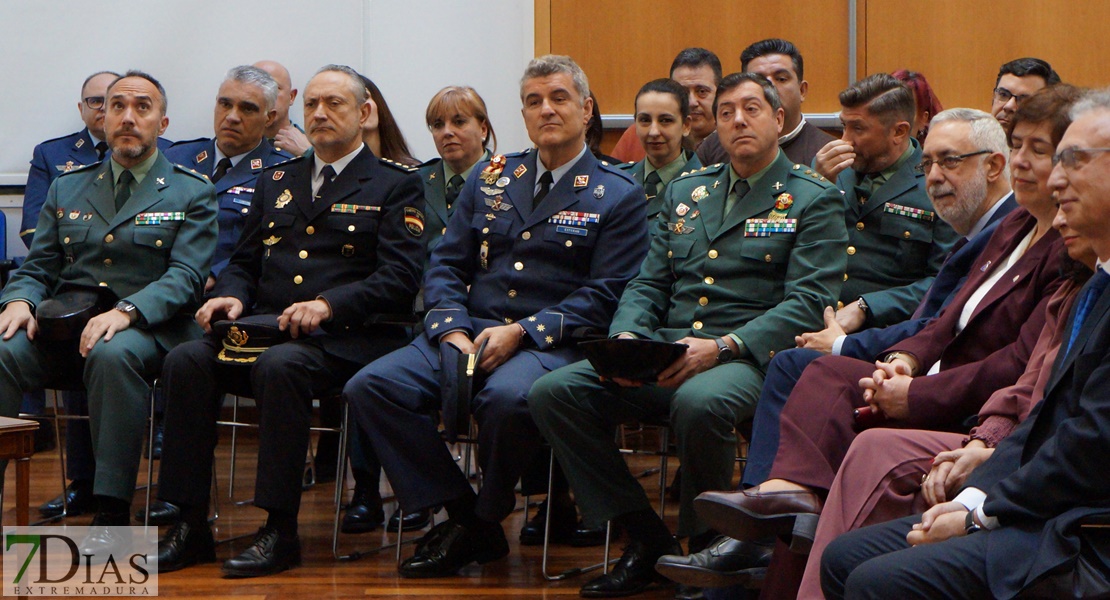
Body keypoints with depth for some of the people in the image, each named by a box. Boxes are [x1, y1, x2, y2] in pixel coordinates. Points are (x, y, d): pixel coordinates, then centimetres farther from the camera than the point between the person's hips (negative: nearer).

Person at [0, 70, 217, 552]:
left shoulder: (191, 195, 9)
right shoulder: (67, 189, 22)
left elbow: (185, 277, -4)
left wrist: (126, 312, -23)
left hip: (146, 329, -4)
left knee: (113, 355, -39)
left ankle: (111, 514, -35)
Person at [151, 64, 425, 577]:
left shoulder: (396, 186, 7)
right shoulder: (276, 181, 25)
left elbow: (400, 279, -6)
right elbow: (244, 261, 23)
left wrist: (328, 304, -21)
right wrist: (231, 296, -2)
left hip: (344, 338, -5)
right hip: (263, 326, 5)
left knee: (280, 366, -37)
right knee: (186, 360, -23)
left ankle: (280, 531, -30)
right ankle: (189, 524, -20)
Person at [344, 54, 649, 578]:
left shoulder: (619, 196, 5)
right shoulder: (490, 178, 19)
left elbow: (605, 297, -4)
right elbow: (446, 265, 15)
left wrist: (522, 332, -16)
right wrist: (453, 330, -6)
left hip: (551, 344, -5)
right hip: (468, 332, 5)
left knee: (506, 397, -39)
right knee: (370, 386, -20)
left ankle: (484, 521, -12)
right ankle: (460, 515, -12)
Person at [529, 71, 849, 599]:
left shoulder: (814, 201, 5)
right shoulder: (685, 192, 23)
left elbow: (808, 302, -7)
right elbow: (648, 284, 21)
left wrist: (722, 347, -20)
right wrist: (626, 339, -3)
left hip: (747, 358, -6)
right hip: (662, 356, 6)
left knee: (699, 402, -40)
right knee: (552, 392, -16)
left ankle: (705, 548, -14)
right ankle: (647, 539, -7)